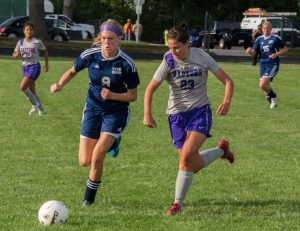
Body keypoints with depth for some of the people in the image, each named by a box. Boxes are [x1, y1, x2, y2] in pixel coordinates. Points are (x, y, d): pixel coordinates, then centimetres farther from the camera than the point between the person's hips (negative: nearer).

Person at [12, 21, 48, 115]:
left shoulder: (37, 42, -7)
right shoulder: (20, 42, 4)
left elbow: (45, 51, 7)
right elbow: (14, 55, 8)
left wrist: (46, 64, 4)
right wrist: (17, 54, -15)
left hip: (34, 67, -6)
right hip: (25, 67, 6)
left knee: (23, 87, -20)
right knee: (32, 91, 11)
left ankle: (35, 105, -3)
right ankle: (41, 110, 24)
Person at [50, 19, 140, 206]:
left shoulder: (127, 64, -16)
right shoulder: (90, 55, -11)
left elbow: (133, 96, -8)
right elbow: (73, 71, 7)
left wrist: (112, 95, -25)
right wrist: (60, 84, -12)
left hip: (116, 112, -3)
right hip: (93, 110, 3)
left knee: (97, 157, -17)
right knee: (85, 162, 0)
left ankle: (89, 196, 9)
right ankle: (110, 143, 33)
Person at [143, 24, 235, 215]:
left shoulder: (201, 57, -8)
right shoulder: (168, 62, -8)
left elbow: (228, 81, -3)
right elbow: (151, 88, -4)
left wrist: (227, 102, -21)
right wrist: (147, 114, -17)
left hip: (200, 111, -2)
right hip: (177, 114, 2)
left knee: (187, 156, -21)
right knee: (194, 165, 3)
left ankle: (178, 204, -10)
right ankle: (221, 150, 33)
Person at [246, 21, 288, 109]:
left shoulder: (276, 38, -6)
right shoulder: (259, 39, 6)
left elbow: (285, 48, 2)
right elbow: (254, 53, 6)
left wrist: (276, 54, -14)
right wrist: (249, 51, -17)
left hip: (273, 64, -6)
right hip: (263, 64, 6)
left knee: (263, 85, -19)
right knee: (263, 85, 7)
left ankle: (272, 96, 10)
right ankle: (273, 102, 30)